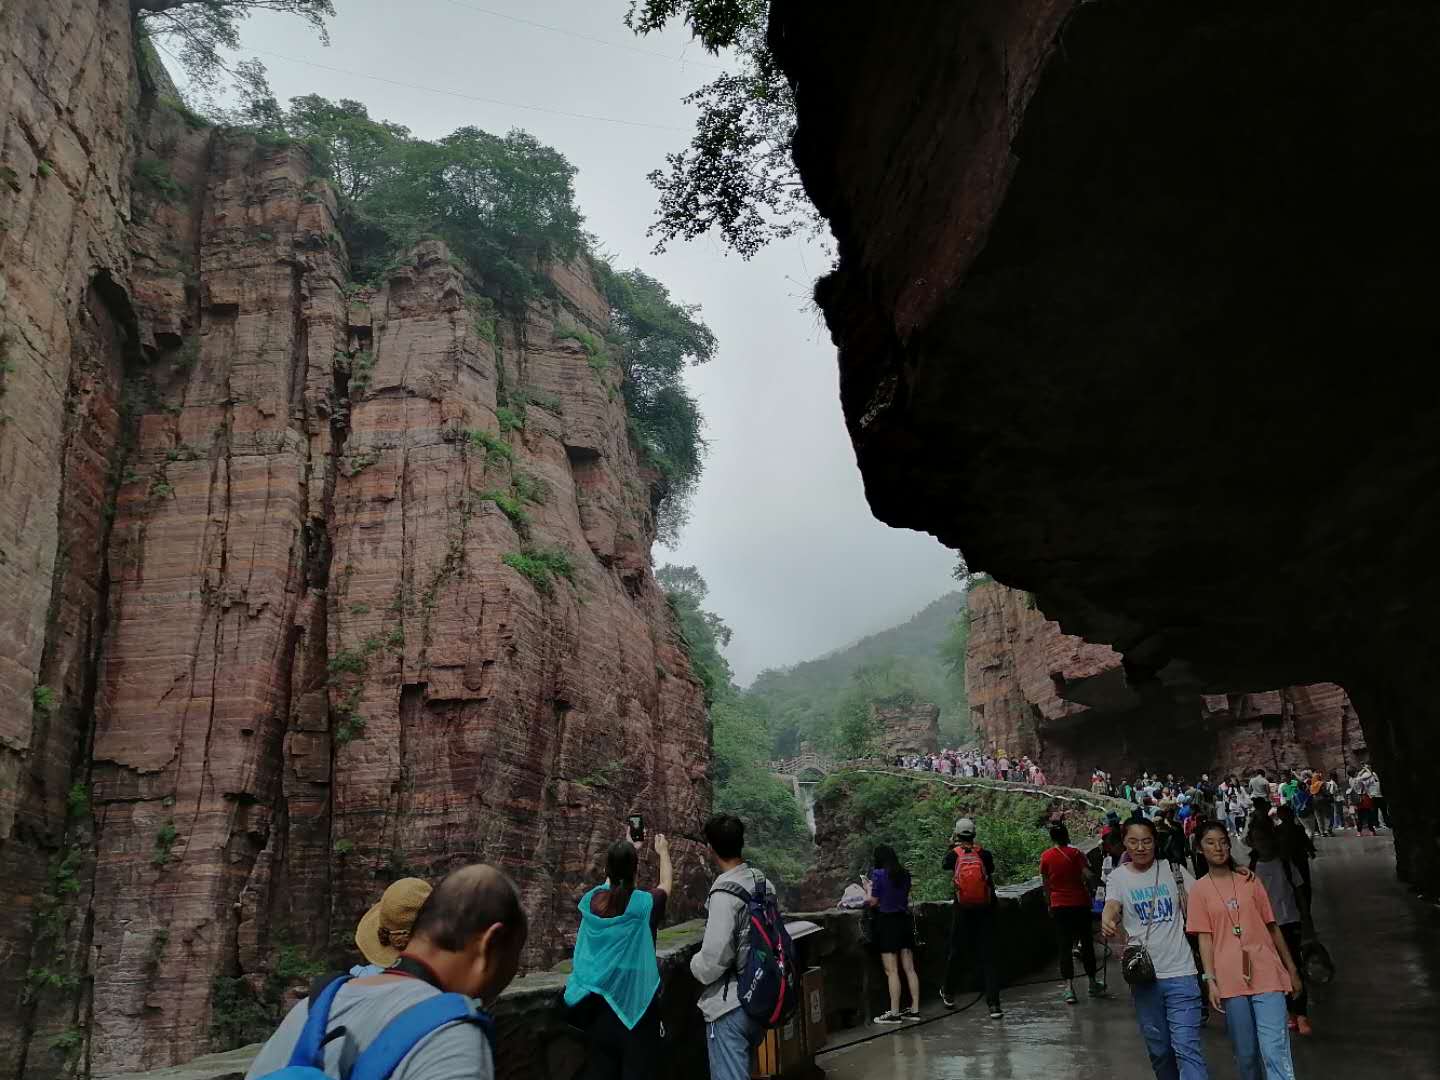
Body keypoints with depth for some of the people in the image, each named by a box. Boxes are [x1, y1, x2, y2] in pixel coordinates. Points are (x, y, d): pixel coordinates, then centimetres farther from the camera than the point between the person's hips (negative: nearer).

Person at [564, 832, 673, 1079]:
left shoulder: (593, 900, -4)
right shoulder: (644, 903, -13)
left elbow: (612, 882, 20)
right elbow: (667, 885, 10)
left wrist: (625, 848, 33)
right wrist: (663, 852, 27)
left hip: (598, 996, 4)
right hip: (634, 997, -4)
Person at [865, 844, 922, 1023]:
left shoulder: (878, 874, -11)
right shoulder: (905, 874, 6)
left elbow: (872, 902, -8)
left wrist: (869, 889, 11)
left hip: (887, 921, -6)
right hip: (904, 920, 6)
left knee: (891, 971, -3)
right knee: (909, 969, 10)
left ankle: (894, 1013, 0)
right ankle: (914, 1009, 15)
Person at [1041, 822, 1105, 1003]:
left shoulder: (1046, 856, -1)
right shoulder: (1075, 853, -7)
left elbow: (1046, 884, 5)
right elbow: (1087, 875, -16)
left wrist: (1049, 905, 16)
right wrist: (1090, 894, -1)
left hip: (1059, 905, 1)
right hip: (1080, 903, -1)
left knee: (1065, 946, 2)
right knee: (1087, 943, 13)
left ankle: (1069, 988, -6)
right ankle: (1093, 984, 22)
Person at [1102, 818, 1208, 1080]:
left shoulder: (1173, 869, 2)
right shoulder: (1118, 876, 1)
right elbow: (1112, 905, -15)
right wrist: (1107, 921, -39)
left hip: (1179, 972, -1)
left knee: (1186, 1047, -10)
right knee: (1158, 1048, 14)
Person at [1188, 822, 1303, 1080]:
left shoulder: (1250, 882, 7)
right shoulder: (1200, 890, 4)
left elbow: (1272, 927, 11)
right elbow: (1205, 938, 1)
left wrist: (1292, 969, 11)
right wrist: (1211, 981, -7)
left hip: (1267, 975, 0)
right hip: (1230, 981, 0)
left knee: (1275, 1049, -9)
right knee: (1246, 1053, 7)